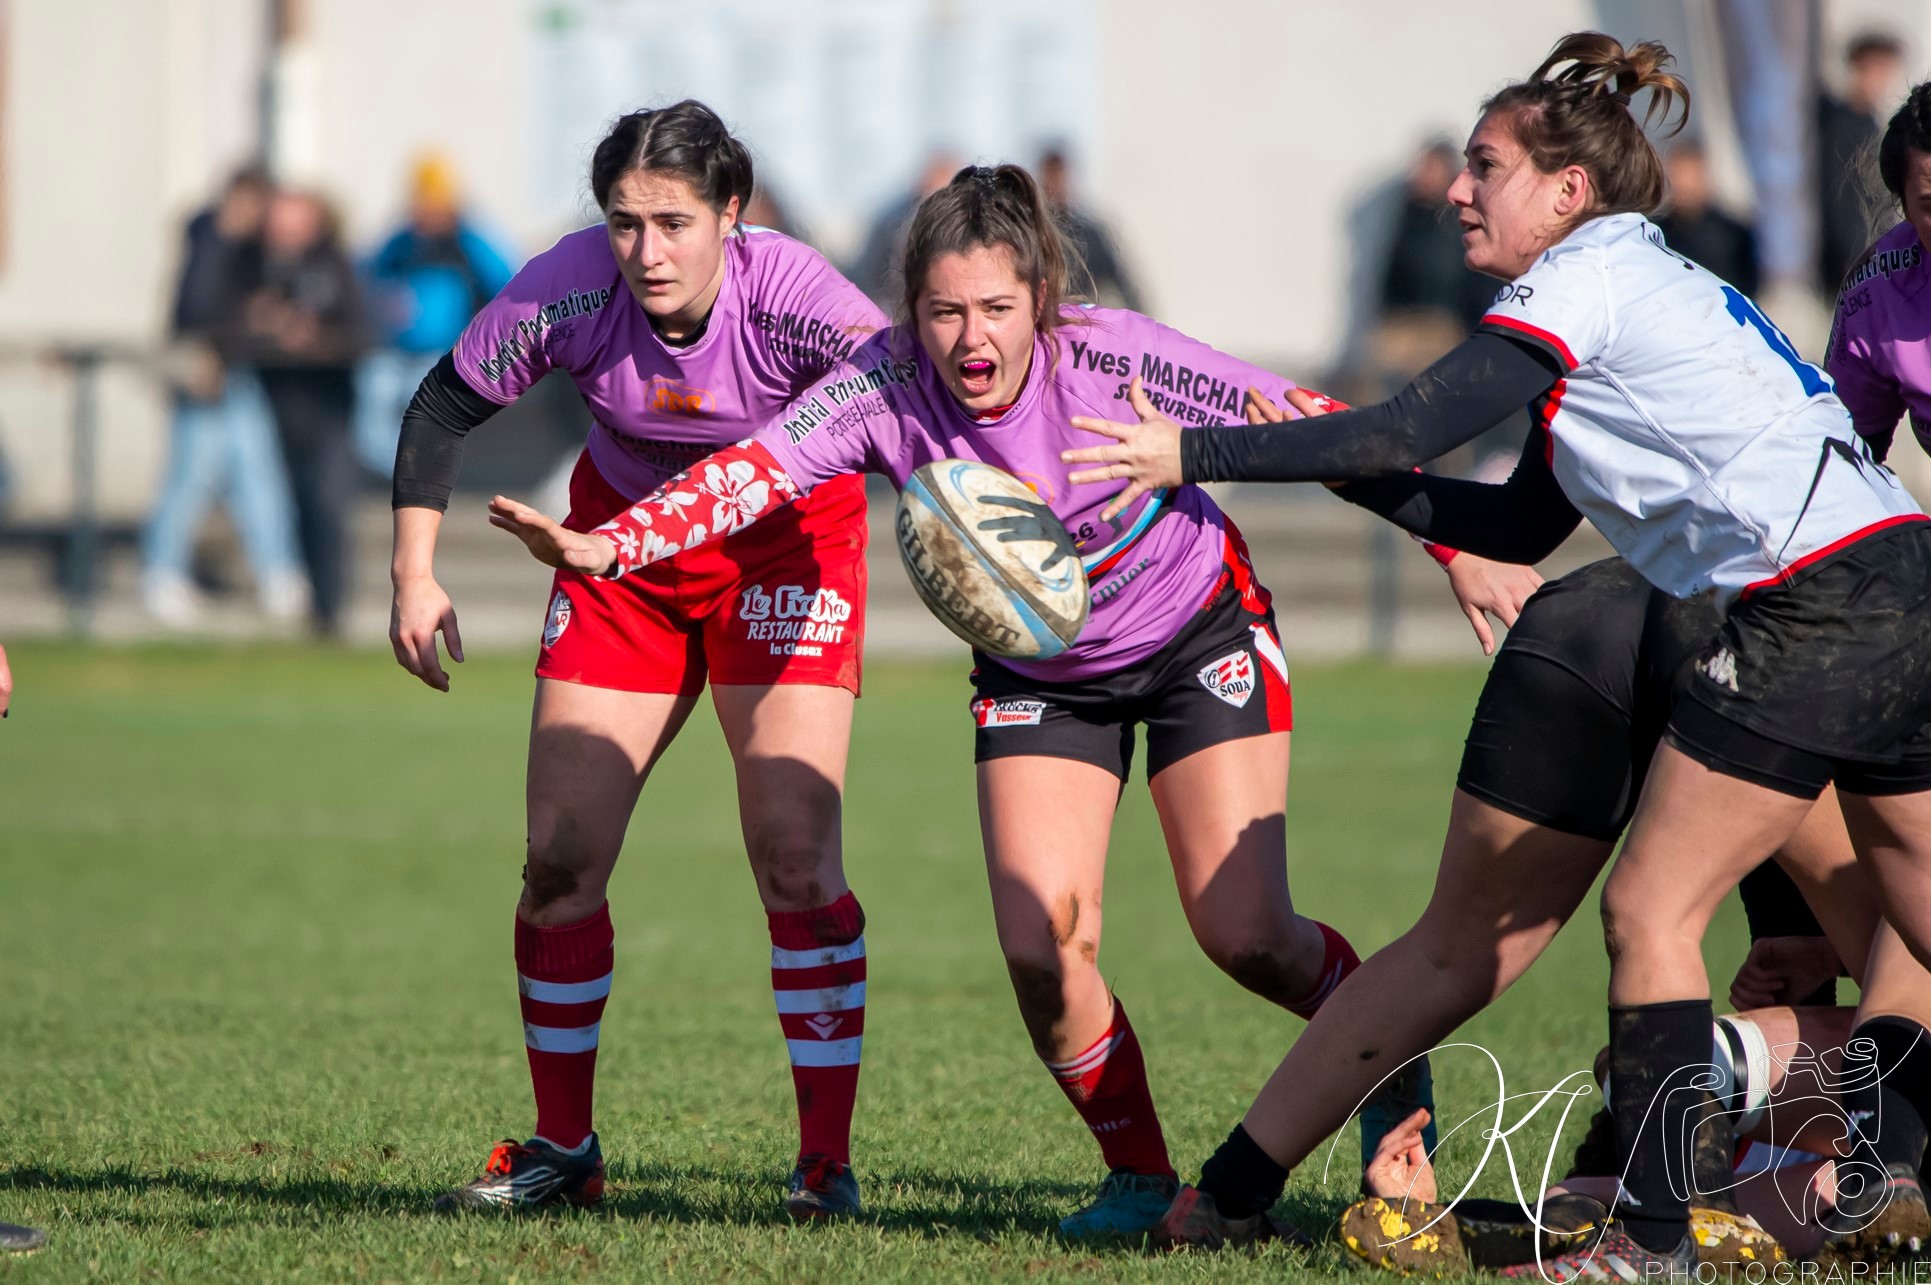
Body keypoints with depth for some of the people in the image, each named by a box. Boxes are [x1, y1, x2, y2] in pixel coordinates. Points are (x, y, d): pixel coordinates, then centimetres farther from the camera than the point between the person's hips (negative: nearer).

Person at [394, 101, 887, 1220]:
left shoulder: (793, 296, -31)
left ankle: (828, 1158, -4)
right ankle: (563, 1148, 16)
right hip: (624, 541, 3)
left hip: (785, 544, -3)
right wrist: (415, 572, -14)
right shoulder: (567, 291, -24)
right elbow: (446, 405, -9)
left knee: (795, 861, -14)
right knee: (561, 856, 0)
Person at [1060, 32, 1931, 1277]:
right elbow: (1523, 523, 26)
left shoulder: (1585, 283, -5)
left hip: (1816, 605, -10)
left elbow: (1406, 433, -12)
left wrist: (1195, 455, -7)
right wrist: (1339, 465, 21)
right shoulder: (1654, 282, 24)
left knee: (1652, 909, -4)